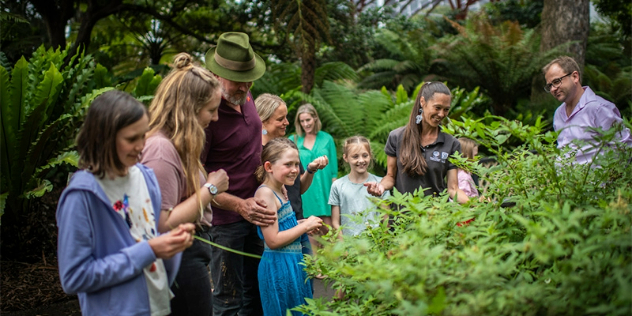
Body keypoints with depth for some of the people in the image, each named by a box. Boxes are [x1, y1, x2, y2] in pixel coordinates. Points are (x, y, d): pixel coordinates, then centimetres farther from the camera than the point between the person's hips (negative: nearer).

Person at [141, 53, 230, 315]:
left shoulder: (178, 145, 10)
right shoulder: (161, 149, -22)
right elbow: (164, 224, -25)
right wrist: (210, 189, -18)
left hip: (191, 252, 10)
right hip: (181, 259, -10)